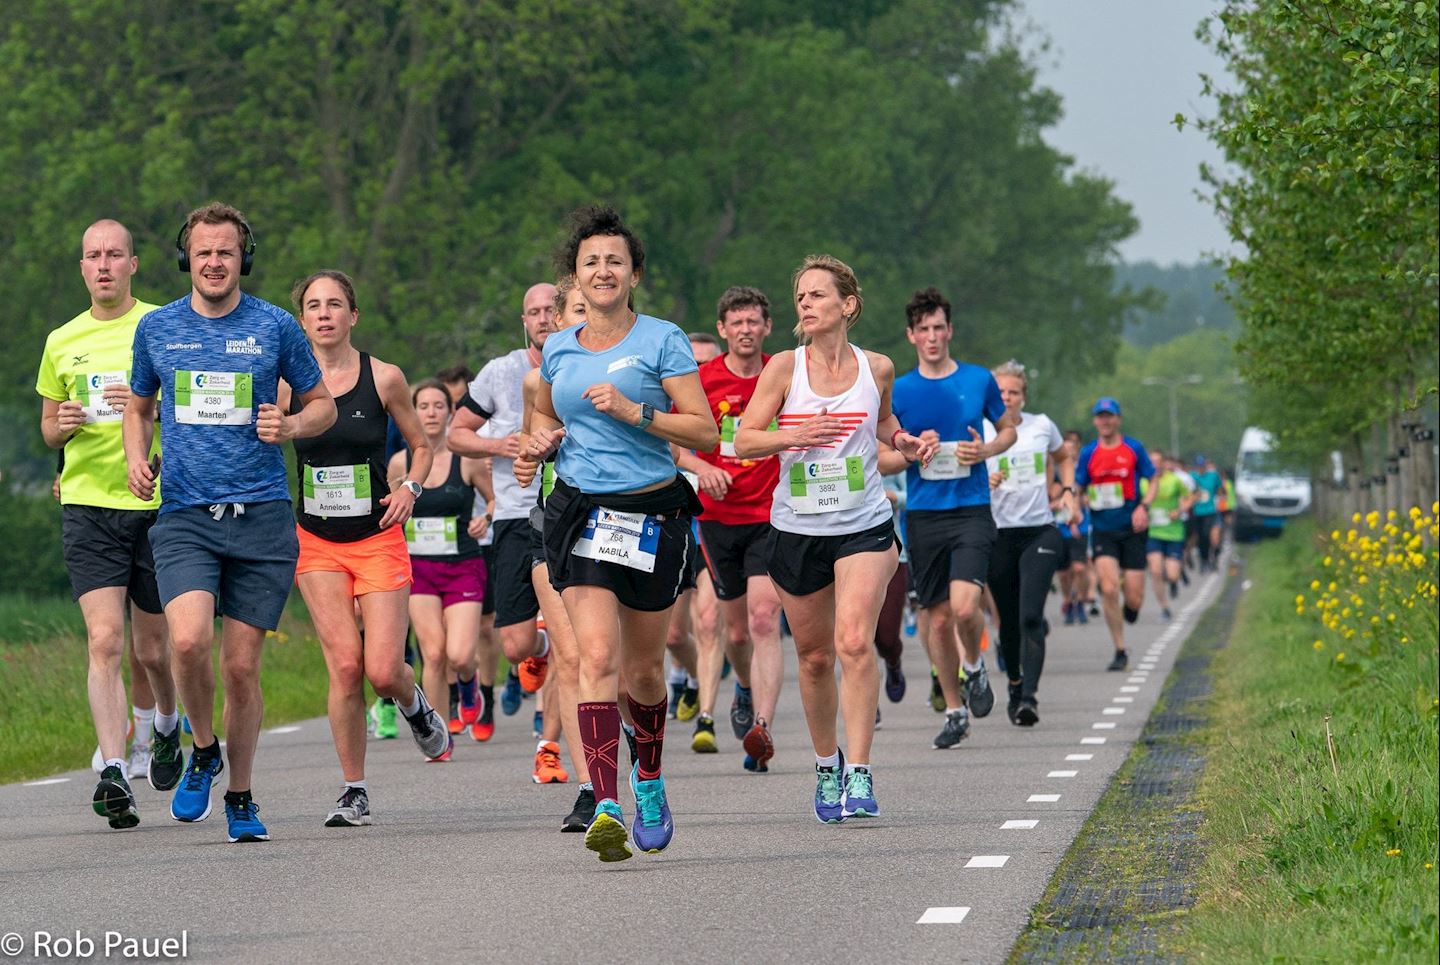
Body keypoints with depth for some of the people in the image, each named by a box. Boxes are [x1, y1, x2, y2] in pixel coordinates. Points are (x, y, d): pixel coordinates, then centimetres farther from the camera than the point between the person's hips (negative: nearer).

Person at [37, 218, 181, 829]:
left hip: (158, 504, -1)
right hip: (88, 507, 1)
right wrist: (64, 426, -3)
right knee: (104, 641, -15)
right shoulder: (62, 342, 10)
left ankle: (167, 725, 40)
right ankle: (113, 772, -20)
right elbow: (49, 430, 21)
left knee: (151, 649, 9)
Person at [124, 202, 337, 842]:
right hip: (184, 517, 0)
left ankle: (240, 797, 20)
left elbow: (323, 404, 14)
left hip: (261, 518, 0)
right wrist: (136, 457, 3)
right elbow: (139, 405, 23)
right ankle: (204, 750, 6)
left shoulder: (275, 327, 3)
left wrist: (290, 426, -7)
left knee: (241, 666, 2)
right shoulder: (157, 328, 8)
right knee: (189, 639, -22)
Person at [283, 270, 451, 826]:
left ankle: (414, 704, 29)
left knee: (383, 671, -9)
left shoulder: (384, 378, -3)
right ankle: (354, 792, 3)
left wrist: (409, 489, -7)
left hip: (378, 540, -1)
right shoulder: (288, 382, -2)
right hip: (316, 544, 1)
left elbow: (420, 445, 11)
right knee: (344, 665, -10)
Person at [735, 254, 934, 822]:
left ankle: (859, 774, -19)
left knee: (854, 642, -19)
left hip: (864, 525, -1)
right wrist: (793, 435, -22)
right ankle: (826, 764, 31)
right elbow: (743, 440, -5)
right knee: (814, 656, 9)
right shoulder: (784, 368, -4)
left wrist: (905, 444, 2)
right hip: (796, 528, 1)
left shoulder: (877, 368, 1)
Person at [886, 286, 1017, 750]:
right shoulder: (899, 391, 4)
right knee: (938, 617, 5)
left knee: (964, 605, -20)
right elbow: (879, 461, 7)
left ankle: (976, 666, 12)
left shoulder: (979, 380, 3)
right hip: (923, 515, 2)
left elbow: (1008, 429, 17)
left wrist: (986, 450, -4)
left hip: (972, 510, -2)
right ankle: (955, 710, 19)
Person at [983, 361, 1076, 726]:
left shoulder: (1041, 425, 5)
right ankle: (1015, 688, 31)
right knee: (1009, 621, 8)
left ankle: (1030, 696, -21)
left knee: (1030, 617, -15)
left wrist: (1068, 493, 10)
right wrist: (983, 483, -21)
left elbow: (1064, 458, 25)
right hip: (999, 533, 0)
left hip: (1041, 532, 0)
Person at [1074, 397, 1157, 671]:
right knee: (1109, 589, -16)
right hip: (1102, 532, 1)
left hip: (1131, 530, -1)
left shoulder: (1134, 449, 1)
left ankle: (1130, 605, 36)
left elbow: (1153, 482, 6)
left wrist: (1143, 507, -12)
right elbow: (1077, 488, 12)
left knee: (1133, 598, -4)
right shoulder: (1088, 453, 4)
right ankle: (1120, 651, -4)